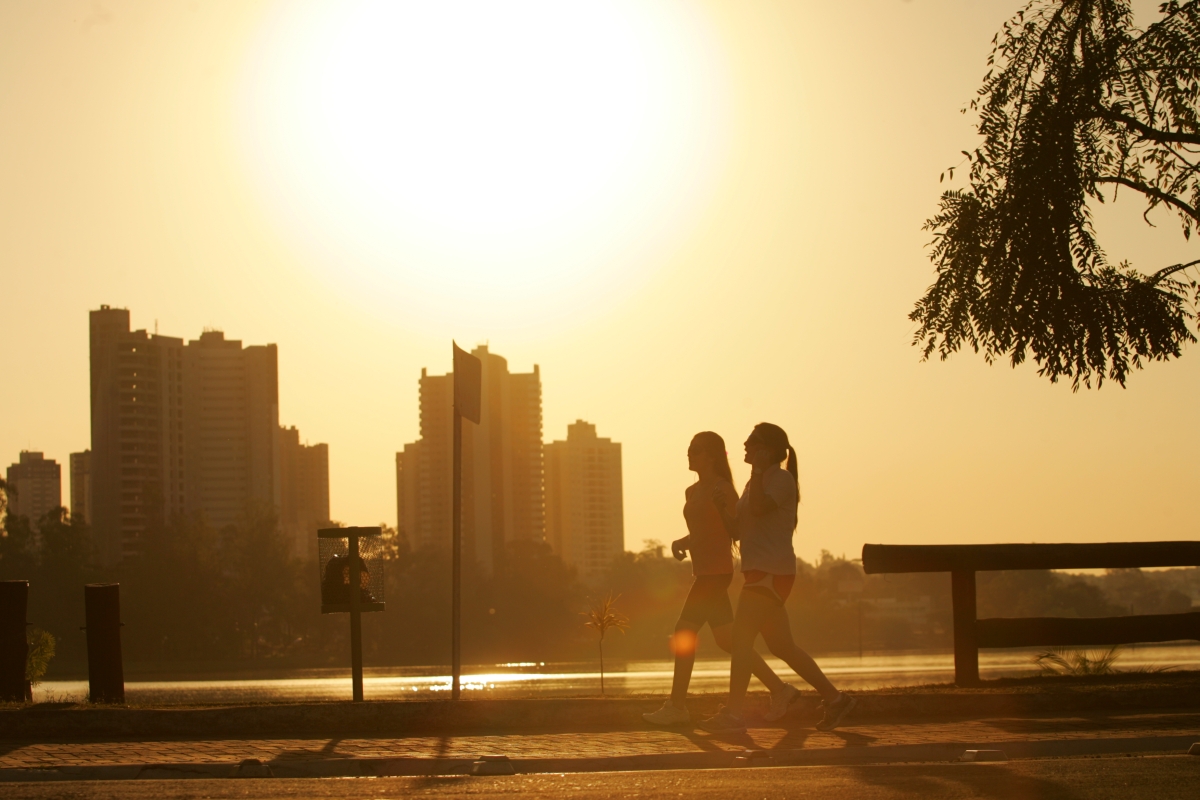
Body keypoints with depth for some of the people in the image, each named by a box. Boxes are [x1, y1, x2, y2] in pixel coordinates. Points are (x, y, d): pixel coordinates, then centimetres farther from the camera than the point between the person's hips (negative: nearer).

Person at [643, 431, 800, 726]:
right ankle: (779, 690, 14)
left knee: (684, 635, -7)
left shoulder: (723, 489, -11)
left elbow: (736, 532, -11)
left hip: (716, 571, -10)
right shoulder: (692, 492, 16)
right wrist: (680, 542, 8)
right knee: (728, 641, 10)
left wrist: (722, 507, -24)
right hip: (704, 571, 10)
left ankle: (676, 707, 0)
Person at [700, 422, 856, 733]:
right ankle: (834, 698, 14)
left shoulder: (781, 479, -9)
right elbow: (739, 525, 20)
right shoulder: (759, 482, 21)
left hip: (772, 572, -10)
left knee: (741, 638, -11)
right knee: (781, 646, 10)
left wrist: (757, 470, -19)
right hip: (760, 571, 10)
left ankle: (733, 713, -9)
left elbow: (758, 508, -26)